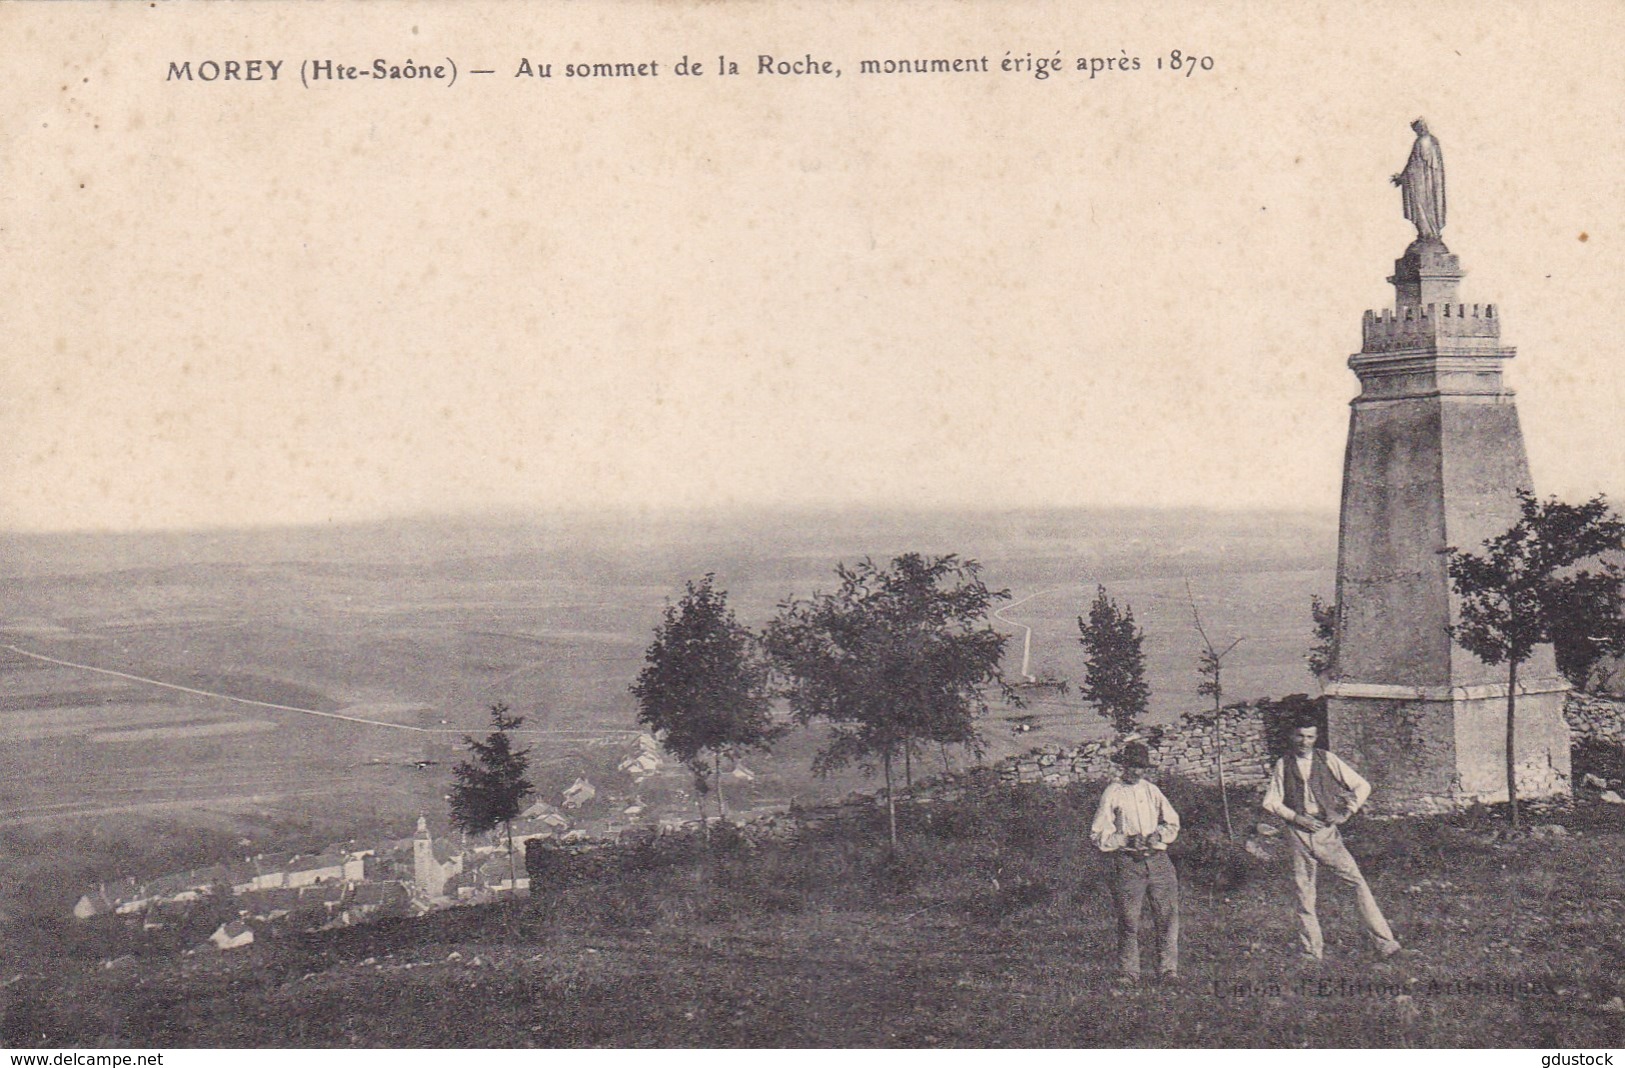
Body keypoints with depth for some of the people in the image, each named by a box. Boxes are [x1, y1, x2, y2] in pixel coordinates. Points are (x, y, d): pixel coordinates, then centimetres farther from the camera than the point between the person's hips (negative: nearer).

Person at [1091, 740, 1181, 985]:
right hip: (1128, 863, -4)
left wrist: (1158, 835, -2)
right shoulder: (1112, 794, 1)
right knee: (1128, 921, -2)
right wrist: (1126, 840, -14)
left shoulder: (1151, 790, 14)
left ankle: (1168, 970, 9)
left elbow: (1172, 822, 18)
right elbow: (1099, 834, -1)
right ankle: (1128, 973, 7)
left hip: (1158, 861, 4)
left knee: (1168, 916, 1)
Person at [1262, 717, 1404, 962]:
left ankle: (1383, 942, -14)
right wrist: (1296, 817, -7)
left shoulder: (1327, 760, 3)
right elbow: (1271, 802, 5)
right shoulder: (1283, 765, 5)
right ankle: (1312, 951, 15)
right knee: (1304, 892, 3)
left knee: (1358, 882, -13)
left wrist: (1346, 813, -5)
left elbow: (1362, 786, 7)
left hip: (1327, 832, -1)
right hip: (1299, 835, 1)